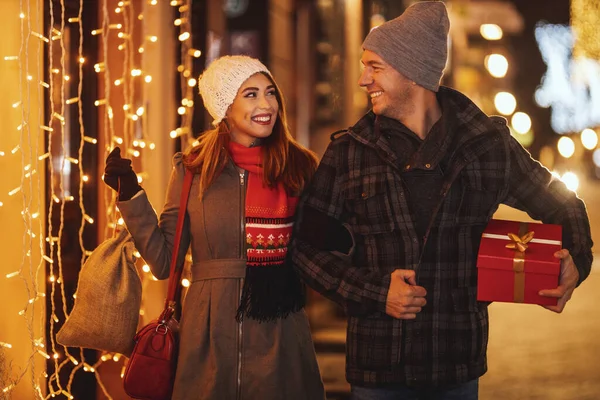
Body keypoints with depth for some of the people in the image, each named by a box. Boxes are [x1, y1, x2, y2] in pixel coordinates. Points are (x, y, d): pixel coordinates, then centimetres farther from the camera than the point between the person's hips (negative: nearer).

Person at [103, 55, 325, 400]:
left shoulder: (300, 166, 2)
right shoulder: (193, 171, 2)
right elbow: (164, 262, -1)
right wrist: (131, 197, -6)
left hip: (280, 341, 0)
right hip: (211, 340, 0)